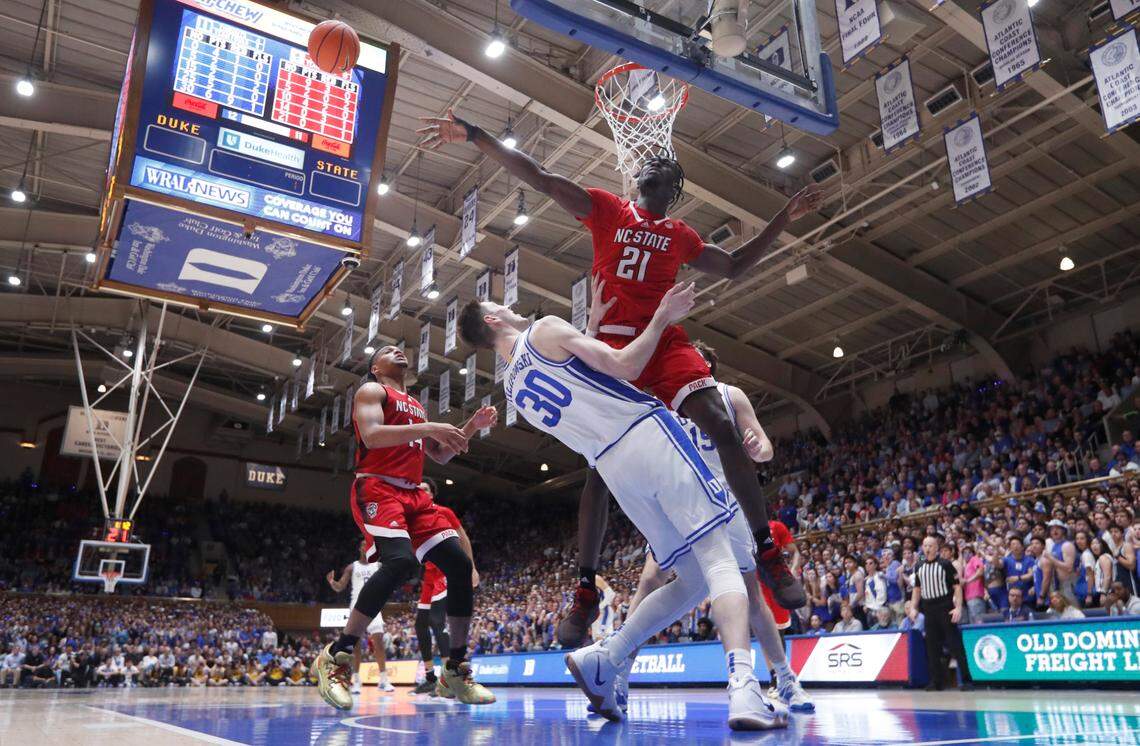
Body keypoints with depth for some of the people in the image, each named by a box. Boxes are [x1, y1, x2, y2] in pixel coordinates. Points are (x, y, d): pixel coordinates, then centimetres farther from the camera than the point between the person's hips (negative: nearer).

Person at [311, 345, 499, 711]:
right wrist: (429, 428, -23)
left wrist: (471, 426, 14)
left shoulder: (416, 406, 27)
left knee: (460, 564, -5)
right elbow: (371, 435, -16)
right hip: (377, 489, -8)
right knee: (400, 561, -31)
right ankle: (336, 656, -18)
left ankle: (456, 668, 4)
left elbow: (441, 455, 28)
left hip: (414, 494, 8)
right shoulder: (371, 390, 4)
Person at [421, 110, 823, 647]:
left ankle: (767, 553, -9)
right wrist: (474, 136, -4)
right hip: (613, 344, -2)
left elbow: (734, 266, 29)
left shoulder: (681, 237, 20)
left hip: (666, 341, 2)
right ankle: (585, 590, 6)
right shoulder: (606, 209, 12)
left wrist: (783, 219, 25)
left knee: (722, 426, -19)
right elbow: (537, 177, 4)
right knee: (602, 463, -4)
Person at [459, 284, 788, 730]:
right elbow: (625, 367, -6)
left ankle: (603, 658, 4)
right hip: (649, 434, -6)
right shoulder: (546, 329, 3)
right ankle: (743, 687, -27)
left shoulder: (512, 389, 22)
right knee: (722, 560, -9)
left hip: (613, 470, 6)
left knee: (693, 580, 14)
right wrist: (661, 318, 6)